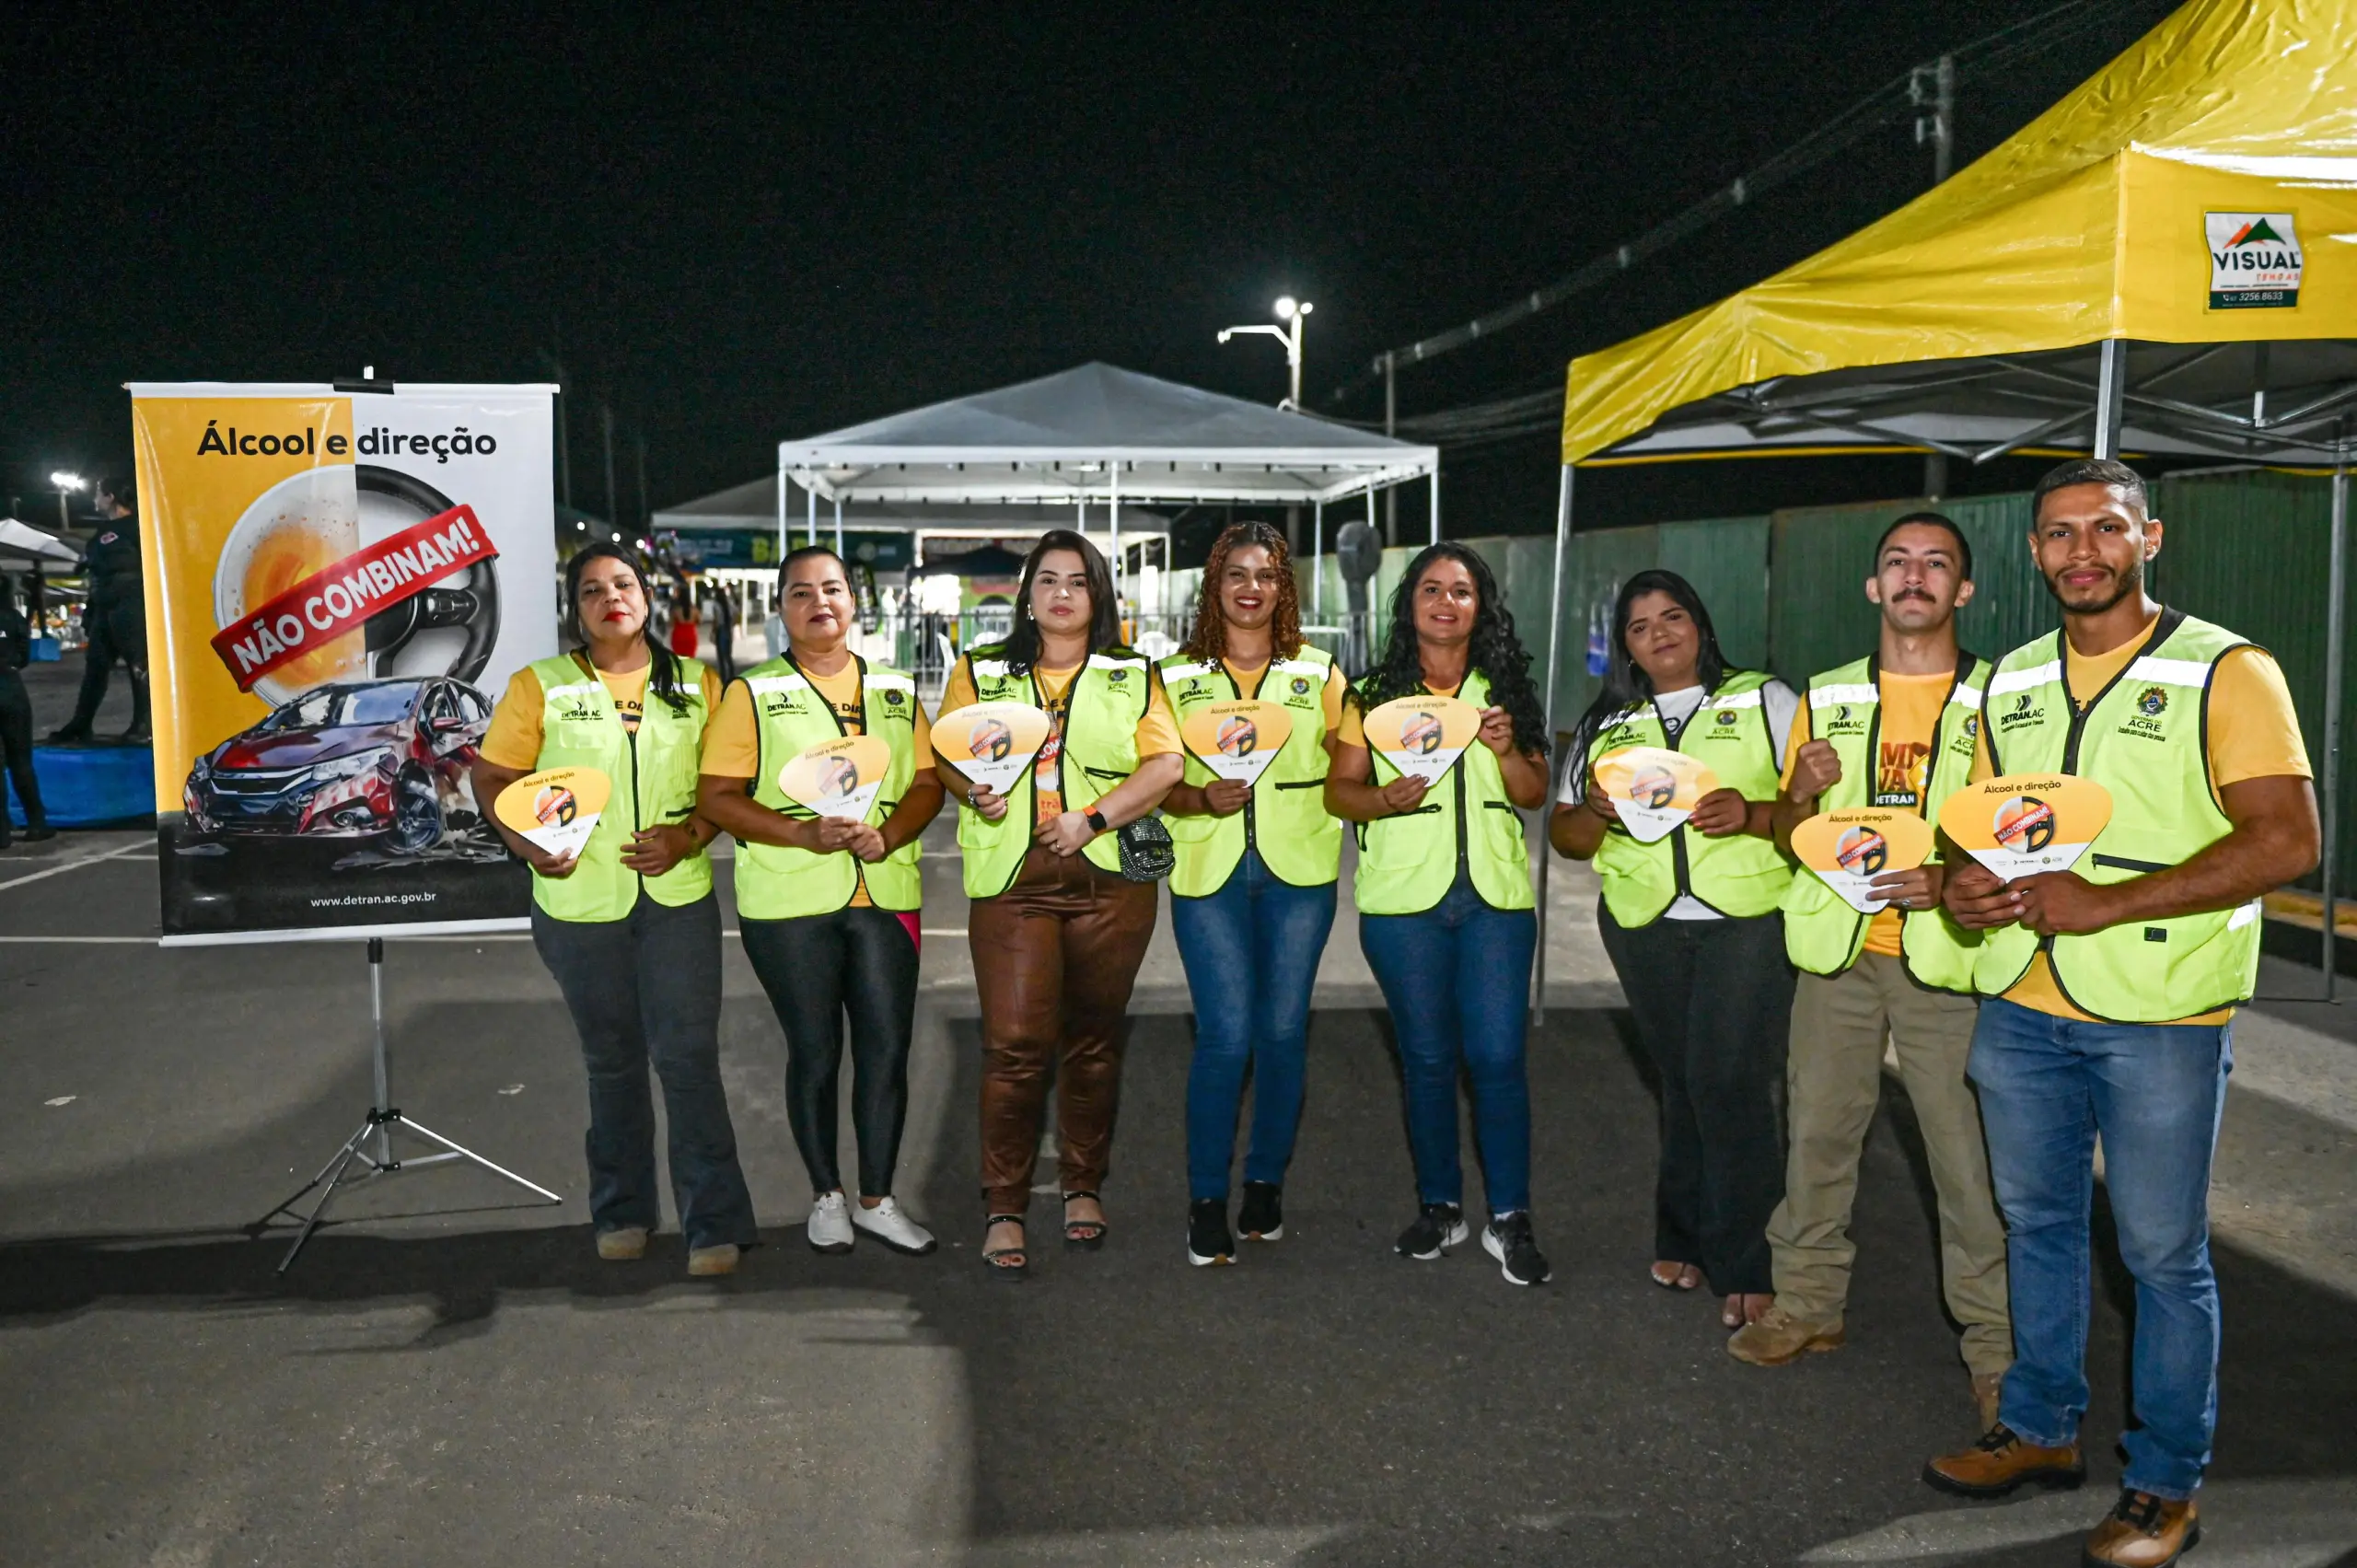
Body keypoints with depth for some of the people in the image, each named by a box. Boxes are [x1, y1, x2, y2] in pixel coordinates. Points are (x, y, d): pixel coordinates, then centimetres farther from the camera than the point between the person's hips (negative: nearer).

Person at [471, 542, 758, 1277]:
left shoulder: (696, 684, 5)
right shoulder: (539, 686, 3)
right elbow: (493, 779, 2)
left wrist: (690, 836, -13)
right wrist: (528, 843, -15)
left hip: (679, 898, 0)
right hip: (581, 902, 1)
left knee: (688, 1057, -6)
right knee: (611, 1060, 14)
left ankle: (714, 1224, 1)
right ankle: (620, 1213, 29)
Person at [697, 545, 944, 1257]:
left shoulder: (897, 689, 12)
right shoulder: (753, 693, 2)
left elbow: (927, 782, 9)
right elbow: (717, 796, -3)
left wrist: (888, 836, -10)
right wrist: (804, 833, -17)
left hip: (884, 895, 3)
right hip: (790, 902, -2)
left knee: (887, 1049, 3)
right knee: (815, 1052, 6)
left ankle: (877, 1199, 19)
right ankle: (826, 1196, 24)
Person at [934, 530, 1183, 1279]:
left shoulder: (1131, 676, 10)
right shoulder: (980, 671, 13)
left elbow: (1164, 762, 0)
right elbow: (945, 753, 12)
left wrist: (1094, 819, -12)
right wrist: (972, 790, -10)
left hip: (1109, 880, 1)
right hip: (1012, 880, -1)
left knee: (1093, 1041, 9)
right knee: (1014, 1043, -8)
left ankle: (1084, 1188, 25)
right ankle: (1003, 1210, 1)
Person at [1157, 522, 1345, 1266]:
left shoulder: (1317, 672, 9)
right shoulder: (1176, 677, 7)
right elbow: (1159, 783, 6)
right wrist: (1202, 799, -13)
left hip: (1298, 871, 1)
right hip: (1208, 870, -1)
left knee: (1282, 1029, 5)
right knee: (1226, 1033, -8)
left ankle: (1266, 1182, 22)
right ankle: (1206, 1198, 6)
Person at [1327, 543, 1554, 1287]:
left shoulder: (1505, 690, 10)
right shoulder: (1374, 694, 6)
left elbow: (1535, 793, 8)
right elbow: (1338, 790, 3)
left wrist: (1508, 750, -11)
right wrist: (1383, 799, -17)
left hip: (1496, 896, 1)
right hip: (1403, 898, 0)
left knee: (1497, 1055, -4)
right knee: (1426, 1056, 6)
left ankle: (1509, 1219, 7)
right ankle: (1440, 1208, 21)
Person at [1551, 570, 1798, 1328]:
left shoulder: (1764, 700, 7)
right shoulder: (1608, 725, 16)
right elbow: (1566, 835, 14)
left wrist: (1753, 815, -19)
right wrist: (1598, 812, -8)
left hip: (1749, 918, -3)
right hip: (1644, 925, 3)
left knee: (1728, 1082, -10)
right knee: (1682, 1083, 10)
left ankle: (1743, 1266, 0)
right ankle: (1686, 1238, 23)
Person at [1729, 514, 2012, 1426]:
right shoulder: (1828, 699, 10)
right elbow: (1788, 836, 14)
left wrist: (1953, 882, -16)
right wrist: (1801, 791, -8)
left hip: (1946, 954, -3)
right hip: (1837, 949, 3)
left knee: (1970, 1154, -2)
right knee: (1816, 1131, 9)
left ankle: (1996, 1348, 10)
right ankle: (1808, 1303, 24)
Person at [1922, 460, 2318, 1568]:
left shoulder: (2226, 673, -7)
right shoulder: (2011, 681, 11)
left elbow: (2286, 840, -15)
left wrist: (2105, 902, -21)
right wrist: (1965, 883, -6)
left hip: (2158, 1018, -5)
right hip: (2020, 1008, 5)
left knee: (2163, 1255, 5)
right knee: (2036, 1223, 16)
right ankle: (2040, 1429, 33)